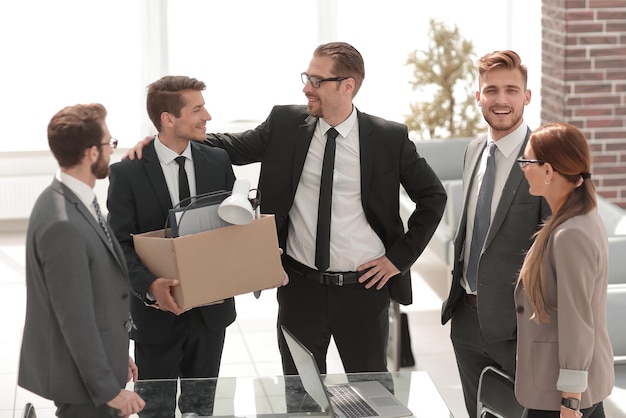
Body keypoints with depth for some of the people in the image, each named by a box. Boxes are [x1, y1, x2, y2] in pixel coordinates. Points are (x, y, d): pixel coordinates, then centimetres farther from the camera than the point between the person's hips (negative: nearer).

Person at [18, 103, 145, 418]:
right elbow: (75, 320, -24)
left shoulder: (74, 202, 6)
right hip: (81, 380, -10)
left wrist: (115, 354, 19)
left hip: (97, 363, 10)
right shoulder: (62, 225, -26)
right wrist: (109, 389, -19)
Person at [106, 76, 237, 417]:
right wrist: (149, 285, -31)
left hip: (211, 308, 4)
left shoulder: (218, 162, 2)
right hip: (157, 311, -3)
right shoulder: (128, 173, -11)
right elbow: (121, 244, -13)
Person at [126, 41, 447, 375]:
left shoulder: (389, 138, -5)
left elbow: (433, 195, 4)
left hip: (364, 288, -2)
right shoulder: (285, 124, -1)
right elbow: (231, 147, 6)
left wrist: (400, 257, -2)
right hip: (300, 288, 2)